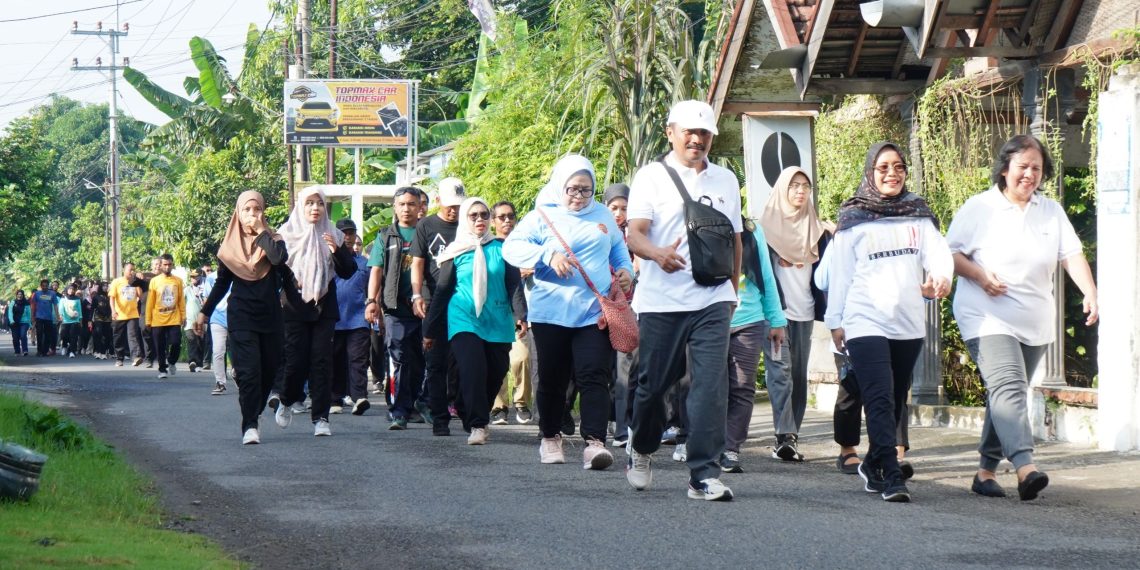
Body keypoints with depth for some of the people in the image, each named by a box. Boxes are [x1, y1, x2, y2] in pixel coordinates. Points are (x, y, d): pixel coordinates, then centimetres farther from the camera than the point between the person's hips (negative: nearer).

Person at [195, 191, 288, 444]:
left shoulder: (271, 239, 2)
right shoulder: (231, 245, 5)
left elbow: (279, 257, -22)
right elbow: (222, 282, 12)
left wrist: (260, 231, -13)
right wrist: (204, 313, 11)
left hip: (270, 315, 1)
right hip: (241, 316, -1)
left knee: (269, 371, 7)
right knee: (248, 371, -13)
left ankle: (252, 417, 26)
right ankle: (250, 426, -15)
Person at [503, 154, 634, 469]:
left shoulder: (603, 216, 15)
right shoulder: (543, 216, 2)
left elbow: (619, 249, 27)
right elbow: (512, 246, -7)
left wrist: (626, 271, 6)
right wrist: (549, 256, -20)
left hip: (595, 313, 2)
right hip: (551, 313, -2)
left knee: (594, 377, -11)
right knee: (553, 379, 9)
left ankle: (594, 441, -19)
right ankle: (550, 437, 26)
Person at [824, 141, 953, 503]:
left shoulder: (919, 215, 11)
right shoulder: (853, 219, 2)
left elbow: (937, 252, -2)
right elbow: (839, 273, 5)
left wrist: (942, 277, -24)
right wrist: (835, 321, 4)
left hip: (909, 324, 4)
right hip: (866, 322, -4)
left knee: (896, 403, 13)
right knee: (881, 401, -15)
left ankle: (873, 466, 29)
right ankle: (892, 477, -19)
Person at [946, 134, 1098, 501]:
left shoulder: (1051, 212, 11)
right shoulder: (979, 208, 0)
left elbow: (1073, 255, 1)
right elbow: (950, 253, 2)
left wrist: (1090, 293, -15)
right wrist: (979, 275, -15)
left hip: (1035, 322, 5)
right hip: (988, 317, -5)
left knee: (1007, 395, 9)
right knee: (1008, 387, -22)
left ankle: (986, 469, 19)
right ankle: (1025, 468, -35)